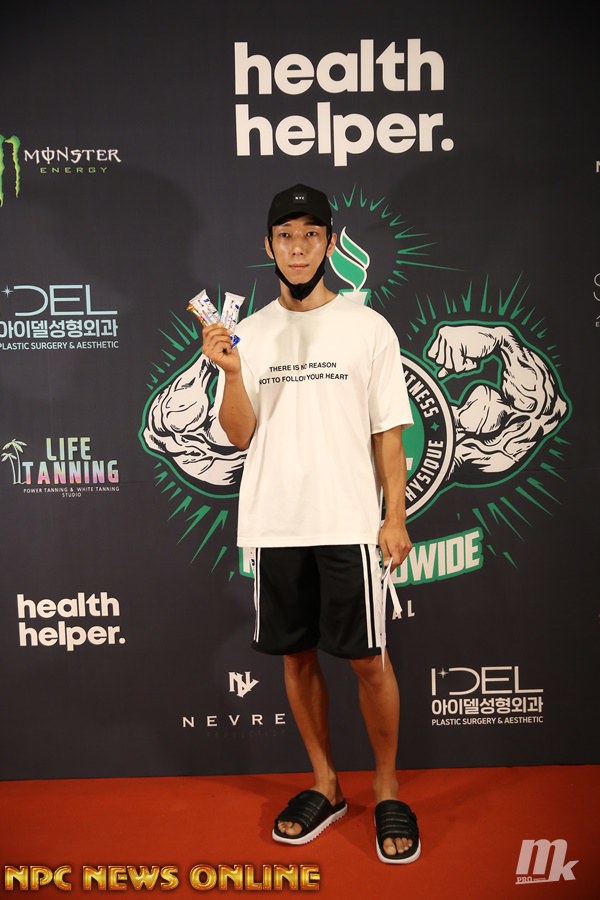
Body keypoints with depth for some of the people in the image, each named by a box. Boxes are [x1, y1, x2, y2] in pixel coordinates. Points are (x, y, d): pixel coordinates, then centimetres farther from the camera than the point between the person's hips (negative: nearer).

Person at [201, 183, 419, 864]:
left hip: (349, 522, -2)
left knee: (368, 659, 2)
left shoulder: (368, 327, 2)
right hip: (274, 523, 3)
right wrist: (230, 373, -13)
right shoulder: (248, 333, 8)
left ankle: (387, 790, 24)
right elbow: (240, 435, 4)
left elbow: (389, 432, 1)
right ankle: (325, 785, 30)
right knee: (296, 656, 12)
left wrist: (395, 518, -5)